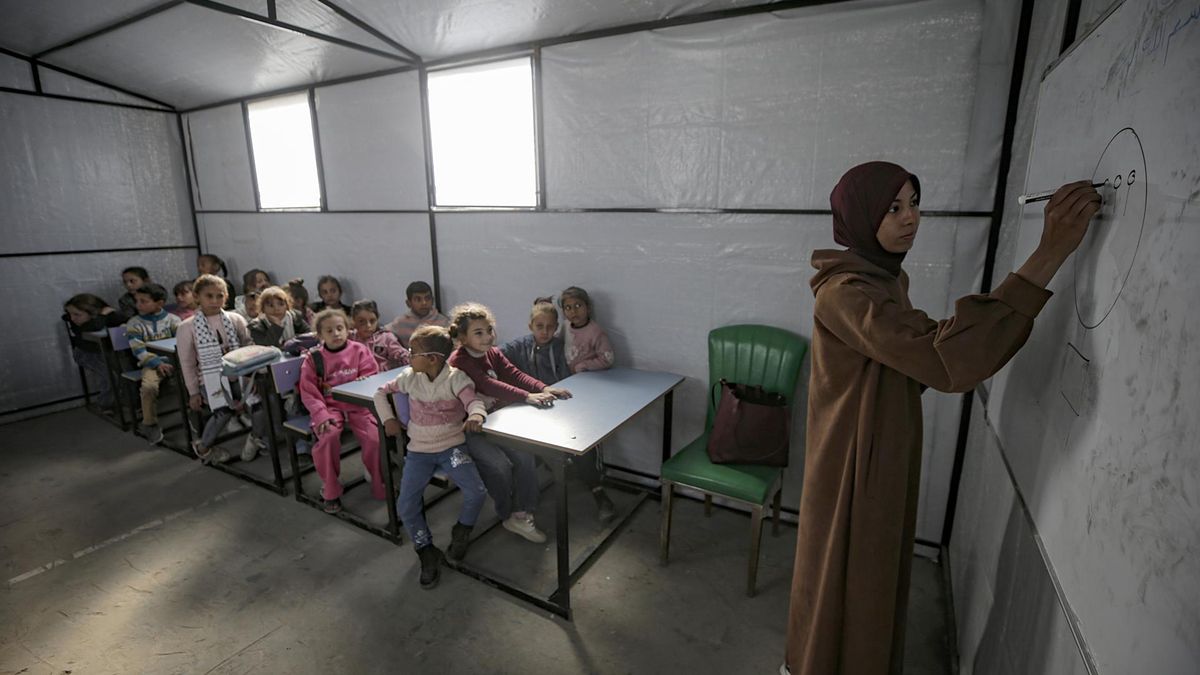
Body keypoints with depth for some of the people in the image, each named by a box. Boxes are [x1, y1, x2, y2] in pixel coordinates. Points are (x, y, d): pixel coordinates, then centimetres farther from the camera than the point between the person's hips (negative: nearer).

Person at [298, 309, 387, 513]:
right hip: (329, 408, 0)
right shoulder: (313, 358, 3)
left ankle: (380, 485, 5)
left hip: (358, 406, 0)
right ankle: (330, 491, -5)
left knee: (375, 438, -21)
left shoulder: (359, 351, 4)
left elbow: (371, 377, 4)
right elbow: (308, 392, 1)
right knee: (328, 437, -29)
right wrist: (321, 415, -13)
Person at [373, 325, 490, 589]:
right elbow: (381, 393, 15)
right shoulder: (409, 377, 0)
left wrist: (476, 415, -48)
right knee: (406, 506, -10)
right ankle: (427, 552, 16)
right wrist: (388, 419, 2)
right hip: (419, 449, 3)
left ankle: (461, 533, 12)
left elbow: (473, 401, -25)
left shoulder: (457, 378, -11)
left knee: (476, 492, -21)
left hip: (452, 446, -3)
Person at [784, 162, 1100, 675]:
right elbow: (941, 354, -37)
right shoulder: (844, 292, -26)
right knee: (843, 571, 11)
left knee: (874, 564, 26)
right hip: (852, 459, -9)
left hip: (887, 452, 9)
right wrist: (1048, 256, -36)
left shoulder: (889, 277, 5)